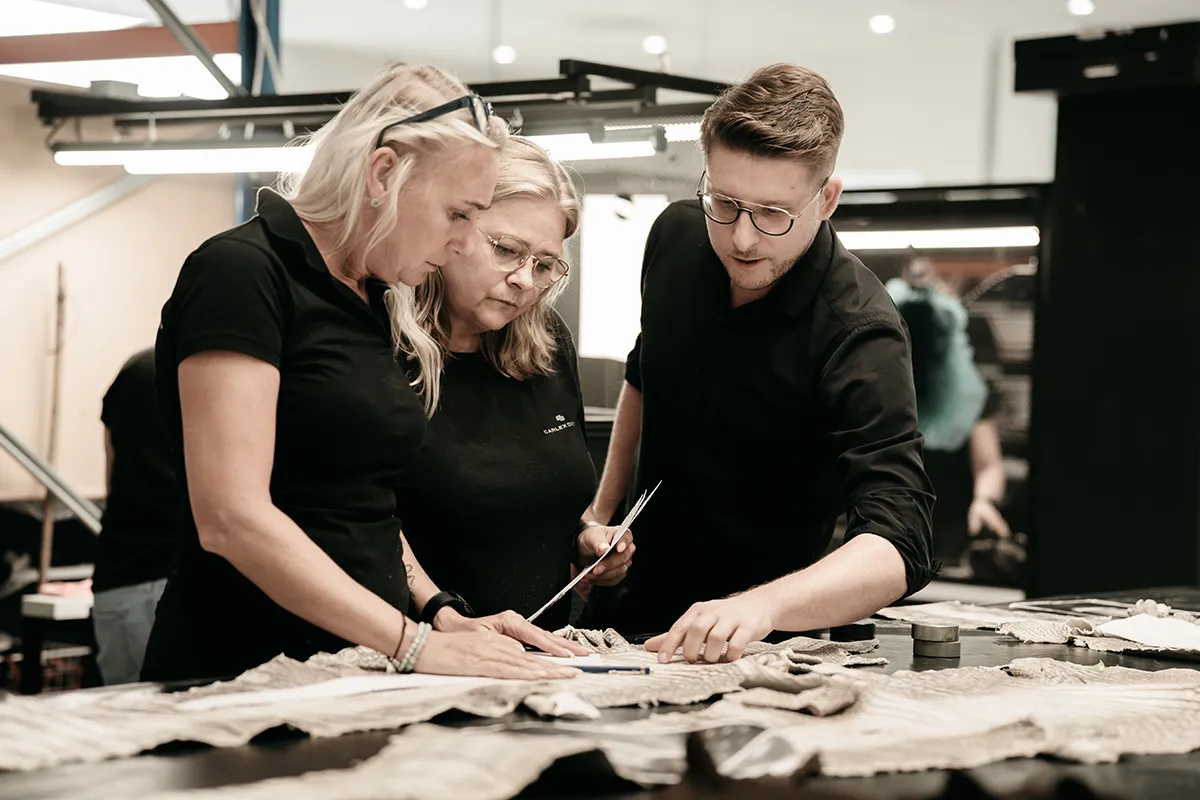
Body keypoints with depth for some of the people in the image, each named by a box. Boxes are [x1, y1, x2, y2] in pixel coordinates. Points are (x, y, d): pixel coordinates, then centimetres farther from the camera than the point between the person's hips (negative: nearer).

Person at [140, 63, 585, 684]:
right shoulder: (239, 272, -10)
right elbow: (232, 518, -19)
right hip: (241, 673, -8)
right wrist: (415, 644, -20)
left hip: (354, 668, 8)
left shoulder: (366, 298, 17)